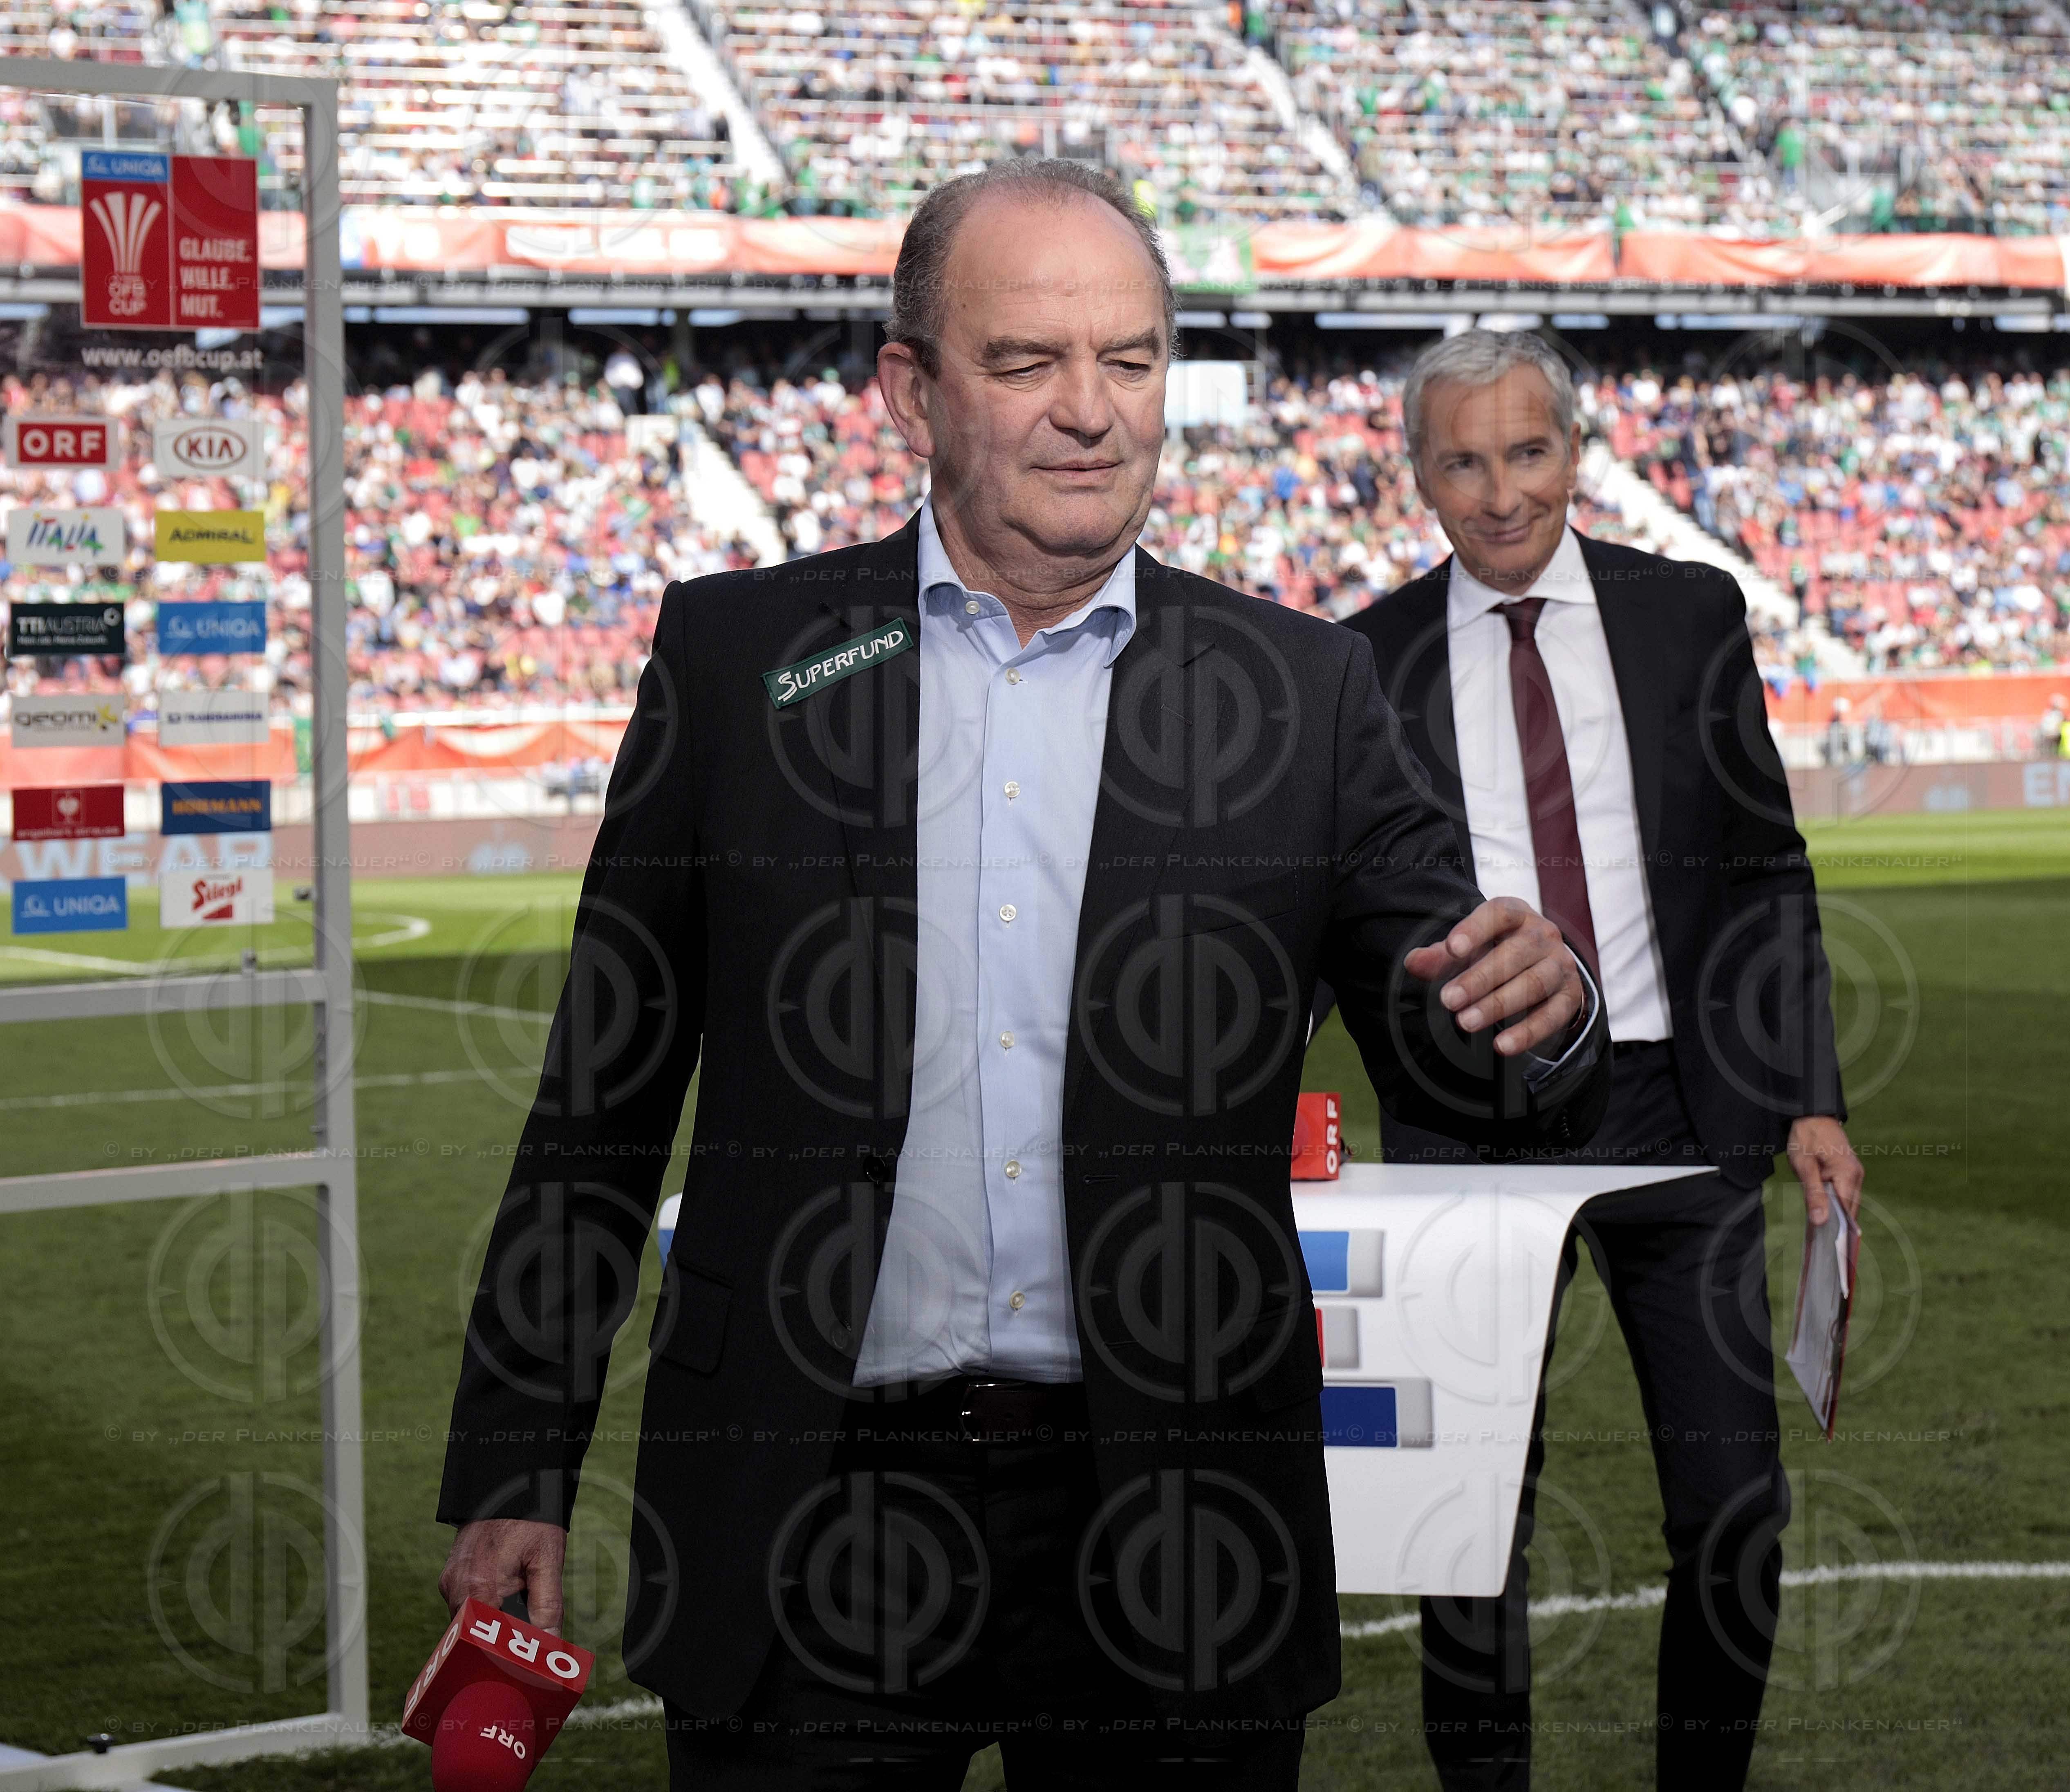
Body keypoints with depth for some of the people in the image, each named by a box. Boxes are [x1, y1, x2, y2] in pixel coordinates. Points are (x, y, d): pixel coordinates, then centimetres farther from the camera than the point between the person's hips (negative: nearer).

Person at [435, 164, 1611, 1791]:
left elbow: (1473, 1088, 5)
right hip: (812, 1537, -1)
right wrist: (517, 1468, 3)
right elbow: (603, 1098, 6)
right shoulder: (735, 655, 4)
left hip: (1169, 1544, 1)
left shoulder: (1301, 692, 5)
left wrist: (1541, 1015, -18)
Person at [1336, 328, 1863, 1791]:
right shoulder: (1370, 662, 3)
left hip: (1676, 1111, 1)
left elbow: (1767, 872, 7)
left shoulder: (1691, 616, 5)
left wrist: (1809, 1097, 1)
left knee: (1737, 1501, 2)